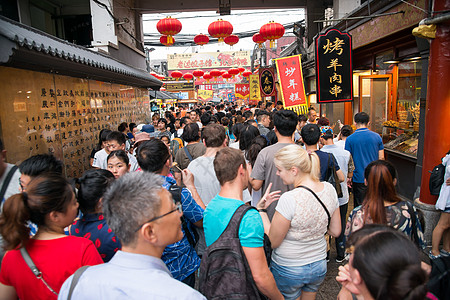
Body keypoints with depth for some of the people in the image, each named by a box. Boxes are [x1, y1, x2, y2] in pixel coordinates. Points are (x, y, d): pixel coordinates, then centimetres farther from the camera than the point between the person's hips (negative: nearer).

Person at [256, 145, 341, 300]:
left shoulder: (289, 199, -31)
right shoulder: (329, 189, -10)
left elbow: (272, 242, -19)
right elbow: (336, 231, 2)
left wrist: (261, 210, -12)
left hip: (288, 271, -6)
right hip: (319, 267, 6)